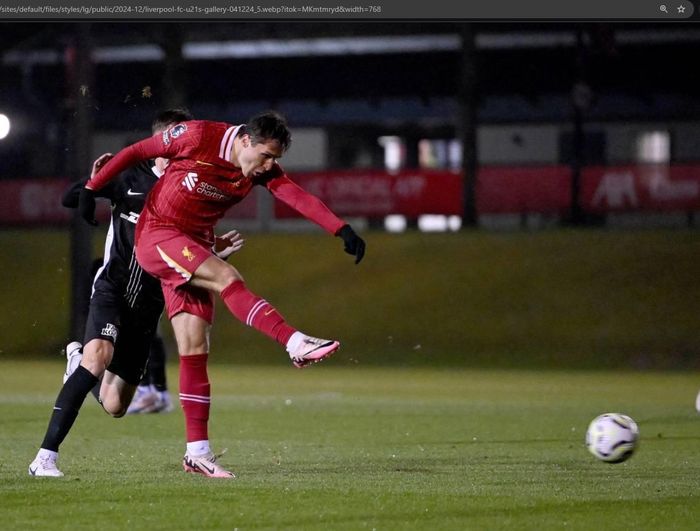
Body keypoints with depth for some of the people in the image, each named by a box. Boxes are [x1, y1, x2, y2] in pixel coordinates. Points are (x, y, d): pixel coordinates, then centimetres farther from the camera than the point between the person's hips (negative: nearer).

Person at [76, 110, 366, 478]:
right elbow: (136, 151, -6)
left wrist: (342, 231, -30)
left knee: (194, 349, 0)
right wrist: (91, 188, -2)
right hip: (156, 235, -6)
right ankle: (295, 343, -36)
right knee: (226, 278, -29)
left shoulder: (263, 170, -3)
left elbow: (299, 198, -16)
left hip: (191, 248, 6)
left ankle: (197, 451, 0)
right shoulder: (197, 137, -16)